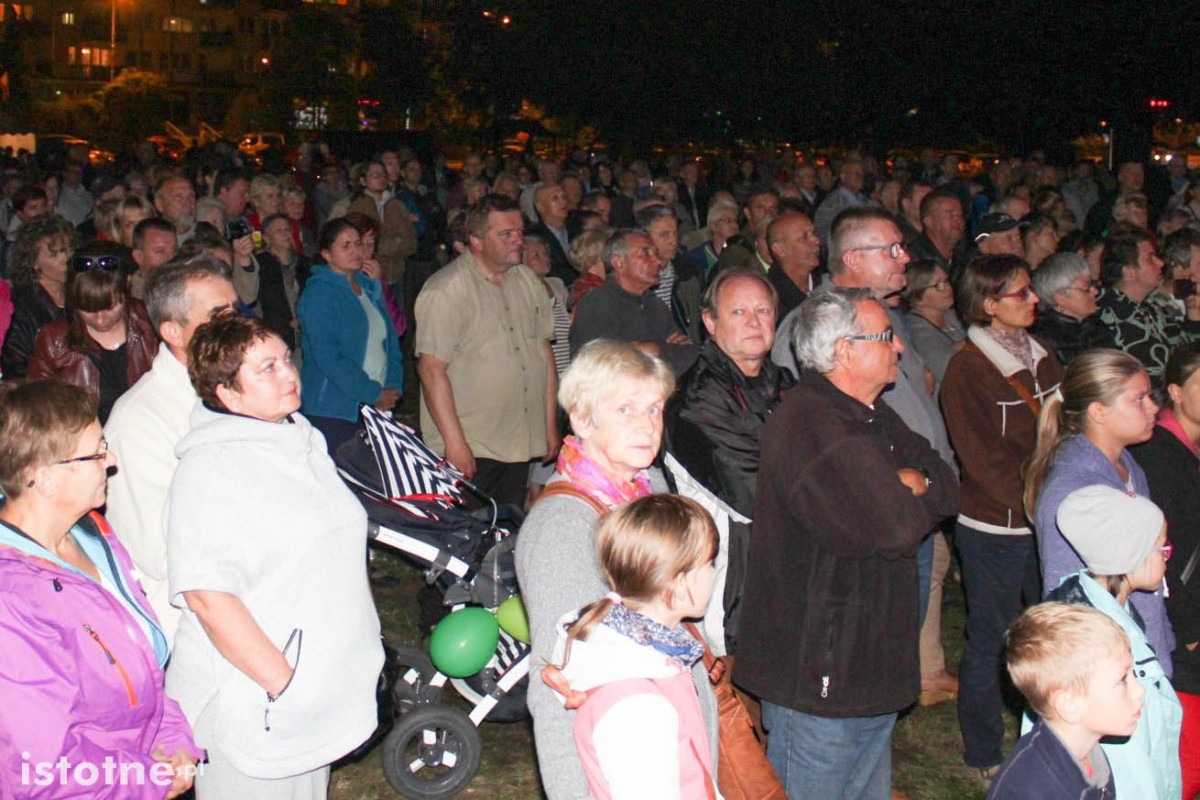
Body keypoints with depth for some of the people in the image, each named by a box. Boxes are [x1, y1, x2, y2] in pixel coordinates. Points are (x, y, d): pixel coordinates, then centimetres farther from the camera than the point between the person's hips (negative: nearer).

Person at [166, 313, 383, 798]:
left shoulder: (303, 440, 9)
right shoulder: (208, 469, -17)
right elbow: (207, 596, -23)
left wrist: (363, 651, 17)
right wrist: (283, 682, -22)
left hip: (323, 691, 7)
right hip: (250, 704, -7)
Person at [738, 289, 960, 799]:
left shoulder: (873, 417, 13)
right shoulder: (807, 426, -23)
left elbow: (947, 487, 10)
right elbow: (893, 527, -28)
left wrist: (912, 484, -12)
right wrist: (915, 499, -6)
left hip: (871, 664, 10)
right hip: (818, 675, -10)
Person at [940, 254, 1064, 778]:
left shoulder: (1041, 357, 11)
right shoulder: (966, 370, -11)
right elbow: (984, 459, -15)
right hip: (994, 528, -6)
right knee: (992, 640, 5)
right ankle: (984, 756, 21)